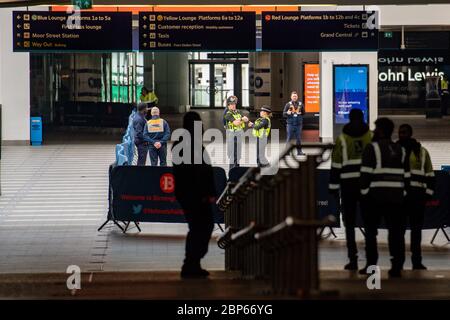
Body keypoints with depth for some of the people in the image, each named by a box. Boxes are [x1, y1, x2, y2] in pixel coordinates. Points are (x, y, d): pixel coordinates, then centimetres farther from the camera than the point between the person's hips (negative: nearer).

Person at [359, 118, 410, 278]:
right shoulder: (400, 150, 14)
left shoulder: (372, 148, -5)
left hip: (375, 196, -5)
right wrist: (402, 192, 18)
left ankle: (371, 265, 1)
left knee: (371, 231, 5)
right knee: (396, 231, 4)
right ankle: (397, 266, -2)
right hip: (396, 197, 5)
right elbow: (406, 176, 13)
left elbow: (366, 173, -10)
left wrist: (364, 192, -4)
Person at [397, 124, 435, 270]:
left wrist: (428, 193, 1)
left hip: (416, 195, 0)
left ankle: (416, 260, 8)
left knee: (416, 229, 3)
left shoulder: (422, 152, 9)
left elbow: (429, 175, 10)